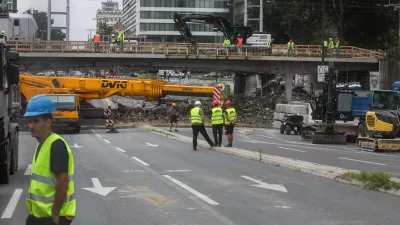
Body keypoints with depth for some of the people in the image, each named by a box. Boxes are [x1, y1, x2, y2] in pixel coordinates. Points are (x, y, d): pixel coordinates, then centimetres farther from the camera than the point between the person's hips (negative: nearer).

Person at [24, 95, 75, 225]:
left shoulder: (56, 145, -19)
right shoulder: (41, 144, 11)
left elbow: (63, 182, -23)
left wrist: (55, 214, -21)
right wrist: (34, 209, 18)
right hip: (39, 213, 10)